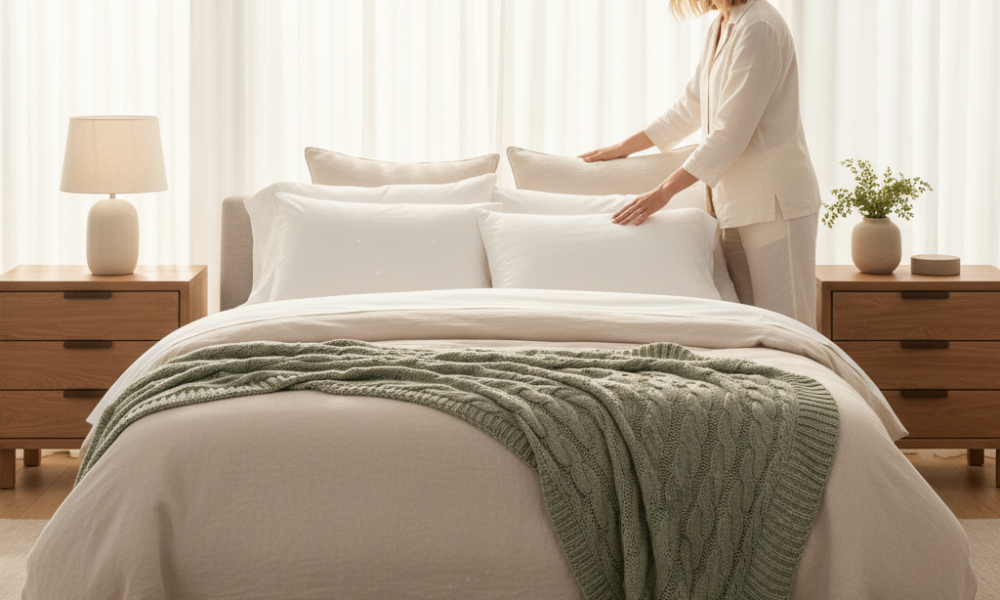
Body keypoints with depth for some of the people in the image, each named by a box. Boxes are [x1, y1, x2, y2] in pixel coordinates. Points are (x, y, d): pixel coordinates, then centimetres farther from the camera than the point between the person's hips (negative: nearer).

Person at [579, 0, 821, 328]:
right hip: (736, 204, 9)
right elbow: (690, 109, 26)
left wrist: (664, 191, -19)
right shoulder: (720, 29, 14)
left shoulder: (758, 28, -16)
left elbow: (730, 134, -20)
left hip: (774, 202, -9)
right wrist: (623, 147, 30)